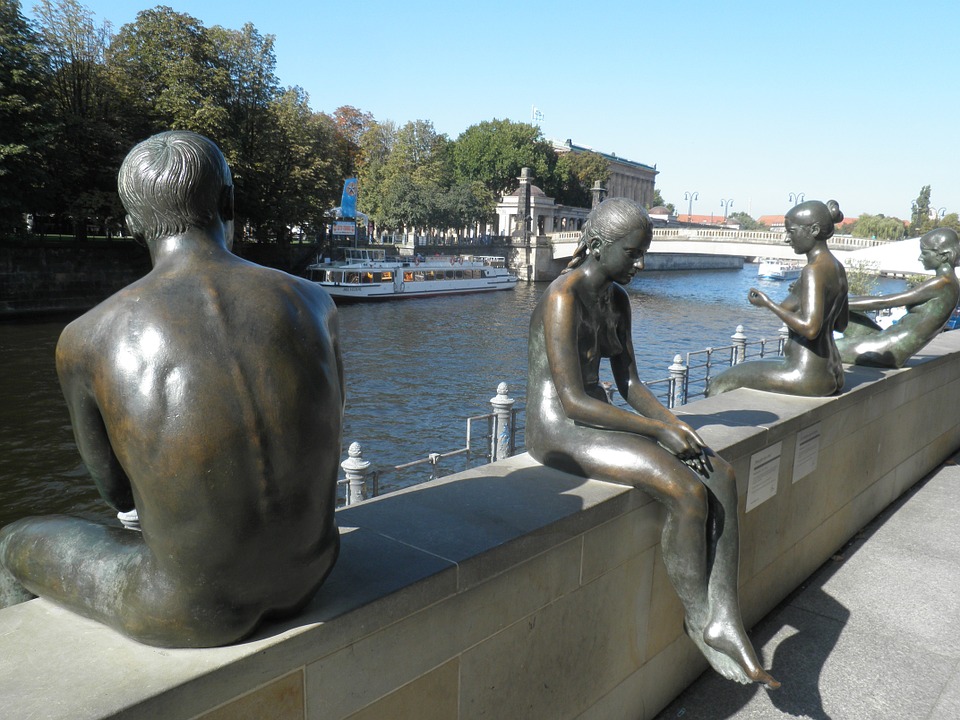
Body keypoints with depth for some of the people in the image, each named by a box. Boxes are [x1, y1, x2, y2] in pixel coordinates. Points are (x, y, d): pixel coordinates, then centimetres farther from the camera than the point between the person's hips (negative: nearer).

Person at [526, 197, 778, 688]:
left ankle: (724, 619, -10)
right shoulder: (563, 298, -18)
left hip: (599, 420, 9)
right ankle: (699, 620, -1)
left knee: (722, 478, -8)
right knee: (689, 493, -23)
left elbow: (629, 383, 12)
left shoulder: (616, 298, 10)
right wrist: (659, 430, -19)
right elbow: (573, 400, -22)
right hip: (558, 431, -9)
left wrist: (678, 425, -5)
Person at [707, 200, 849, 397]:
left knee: (719, 385, -1)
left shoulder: (813, 270, -18)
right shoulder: (837, 268, 11)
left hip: (807, 377, -10)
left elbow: (810, 329, -26)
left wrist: (768, 304, -16)